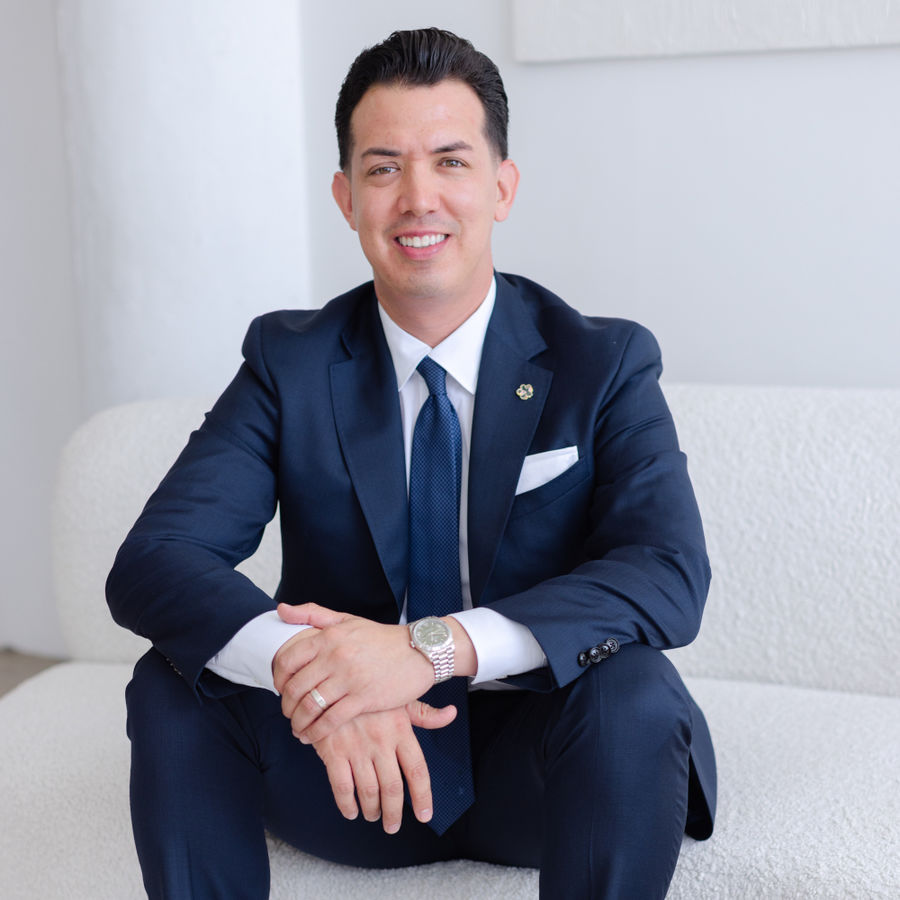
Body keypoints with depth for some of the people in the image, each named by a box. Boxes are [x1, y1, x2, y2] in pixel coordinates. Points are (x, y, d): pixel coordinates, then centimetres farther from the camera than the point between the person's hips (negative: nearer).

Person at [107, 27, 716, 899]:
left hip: (533, 770, -1)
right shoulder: (287, 362, -2)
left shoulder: (603, 366, -6)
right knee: (173, 685, -22)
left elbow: (670, 574, -22)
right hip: (347, 770, 2)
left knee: (631, 693, -32)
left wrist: (436, 645, -37)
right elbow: (148, 563, -15)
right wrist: (302, 663, -36)